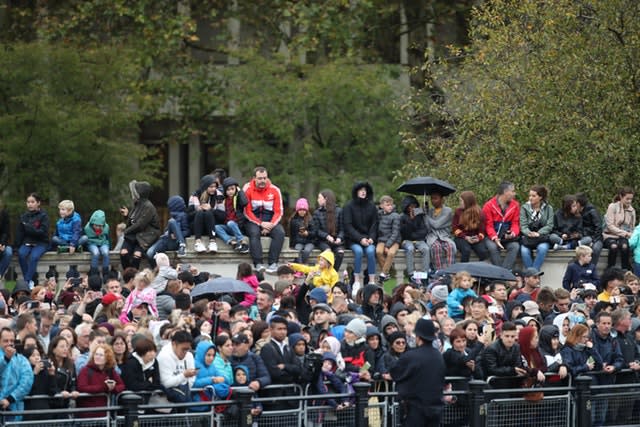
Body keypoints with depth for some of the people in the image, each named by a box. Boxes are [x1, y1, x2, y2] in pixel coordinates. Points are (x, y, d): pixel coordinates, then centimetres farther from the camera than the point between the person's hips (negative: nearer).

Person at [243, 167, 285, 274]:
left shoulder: (275, 190, 2)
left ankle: (273, 263, -31)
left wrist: (271, 225, -15)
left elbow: (278, 212, 2)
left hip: (270, 221, 2)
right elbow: (247, 212, -7)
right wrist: (261, 224, -17)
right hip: (253, 220, -2)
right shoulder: (248, 189, -4)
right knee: (254, 233, -34)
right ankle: (258, 264, -39)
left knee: (280, 232, -28)